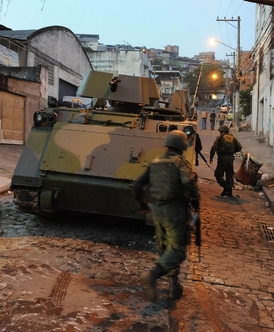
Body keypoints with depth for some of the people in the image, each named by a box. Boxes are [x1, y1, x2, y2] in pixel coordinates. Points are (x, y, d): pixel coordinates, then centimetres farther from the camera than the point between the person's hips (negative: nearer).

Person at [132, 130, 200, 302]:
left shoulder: (154, 163, 9)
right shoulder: (181, 162, -9)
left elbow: (137, 186, 10)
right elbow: (189, 183, -25)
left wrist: (141, 204, 25)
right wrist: (196, 203, -8)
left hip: (157, 210, 7)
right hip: (175, 211, -6)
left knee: (165, 249, 18)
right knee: (177, 251, -4)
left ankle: (174, 285, 26)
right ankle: (152, 275, -24)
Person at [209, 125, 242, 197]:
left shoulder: (220, 138, -3)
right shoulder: (233, 138, 11)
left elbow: (213, 148, -10)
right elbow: (239, 147, 9)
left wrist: (211, 157, -1)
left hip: (222, 158, -5)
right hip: (230, 159, 5)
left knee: (218, 174, 4)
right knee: (229, 175, 13)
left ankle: (226, 187, -14)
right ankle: (229, 191, 15)